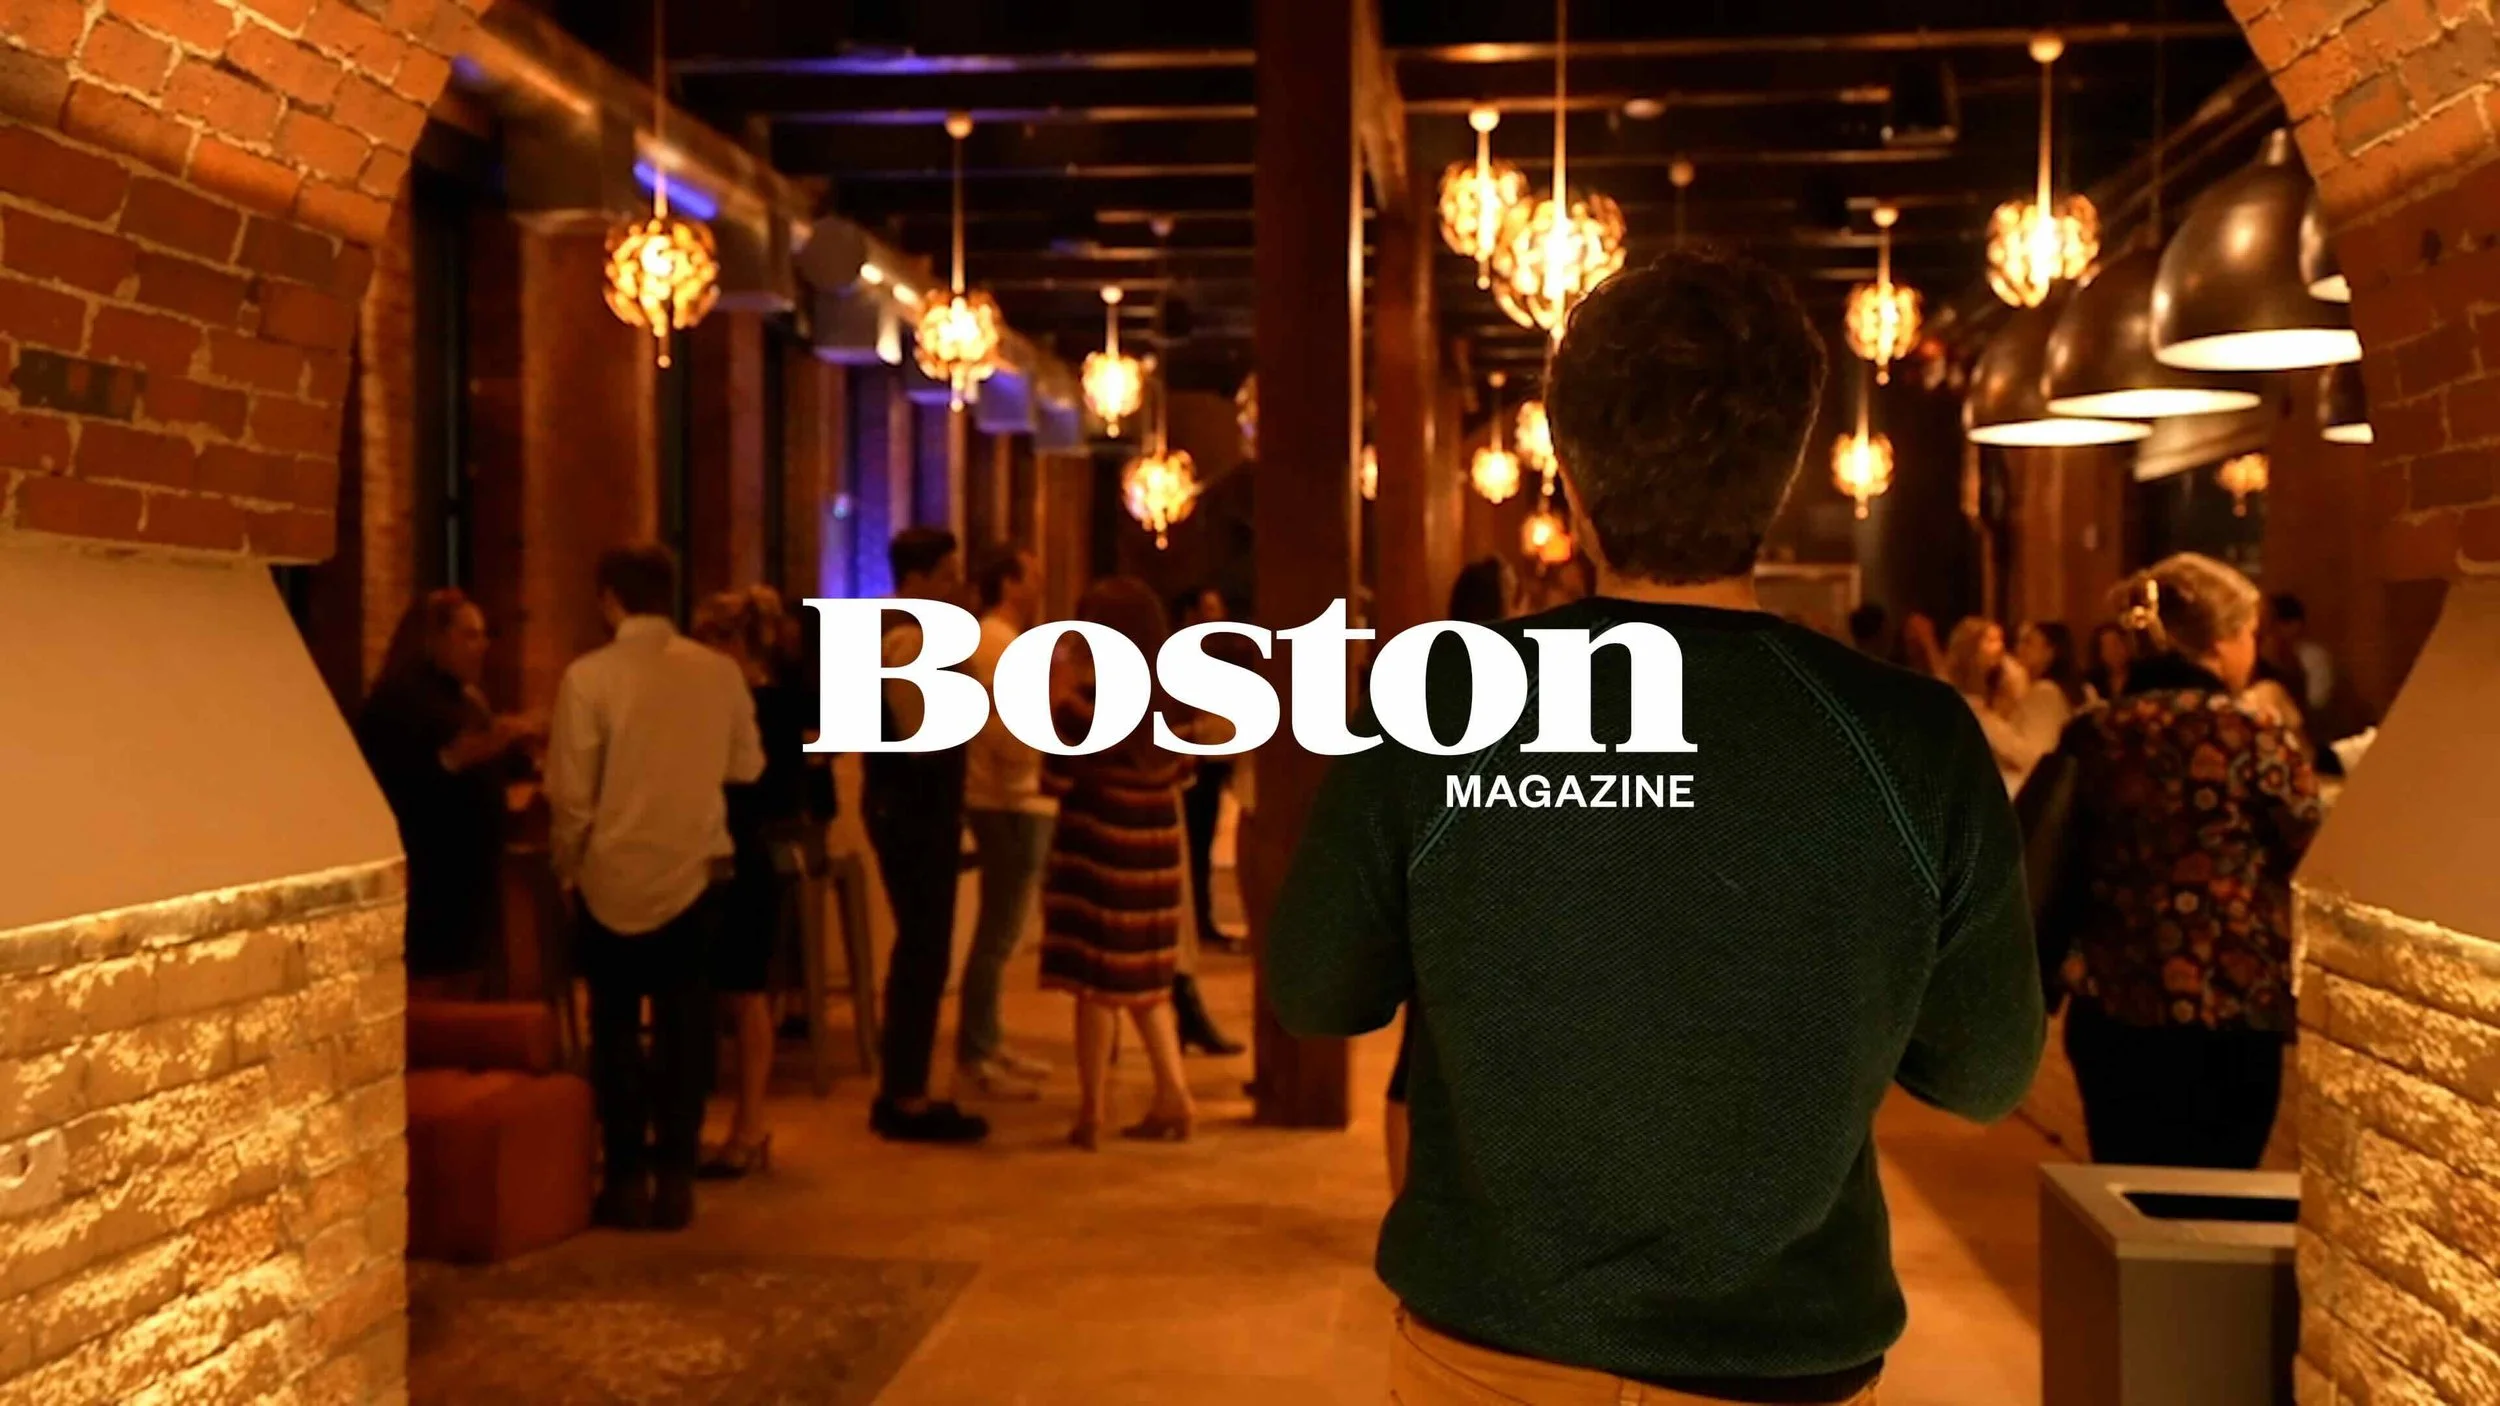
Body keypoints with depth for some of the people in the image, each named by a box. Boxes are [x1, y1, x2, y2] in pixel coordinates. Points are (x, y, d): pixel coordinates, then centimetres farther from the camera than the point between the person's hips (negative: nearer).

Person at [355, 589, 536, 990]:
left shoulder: (468, 698, 15)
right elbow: (389, 787, -24)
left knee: (466, 1000, 12)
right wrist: (456, 757, -31)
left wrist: (516, 744, 8)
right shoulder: (394, 701, -11)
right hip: (423, 881, -8)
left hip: (472, 875, 9)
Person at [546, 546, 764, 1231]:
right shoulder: (721, 673, -3)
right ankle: (675, 1179, 11)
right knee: (684, 1025, 10)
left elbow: (570, 792, -10)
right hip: (697, 870, 2)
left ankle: (628, 1180, 12)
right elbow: (746, 765, 7)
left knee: (616, 1025, 10)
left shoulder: (588, 676, -12)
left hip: (614, 874, -2)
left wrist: (566, 864, 6)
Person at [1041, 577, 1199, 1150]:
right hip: (1155, 849, 6)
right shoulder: (1171, 695, 4)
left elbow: (1057, 779, -13)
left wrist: (1059, 699, -4)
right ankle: (1173, 1098, 16)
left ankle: (1092, 1114, 7)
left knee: (1095, 981, 1)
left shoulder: (1089, 697, -15)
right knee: (1143, 978, 18)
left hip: (1099, 847, -6)